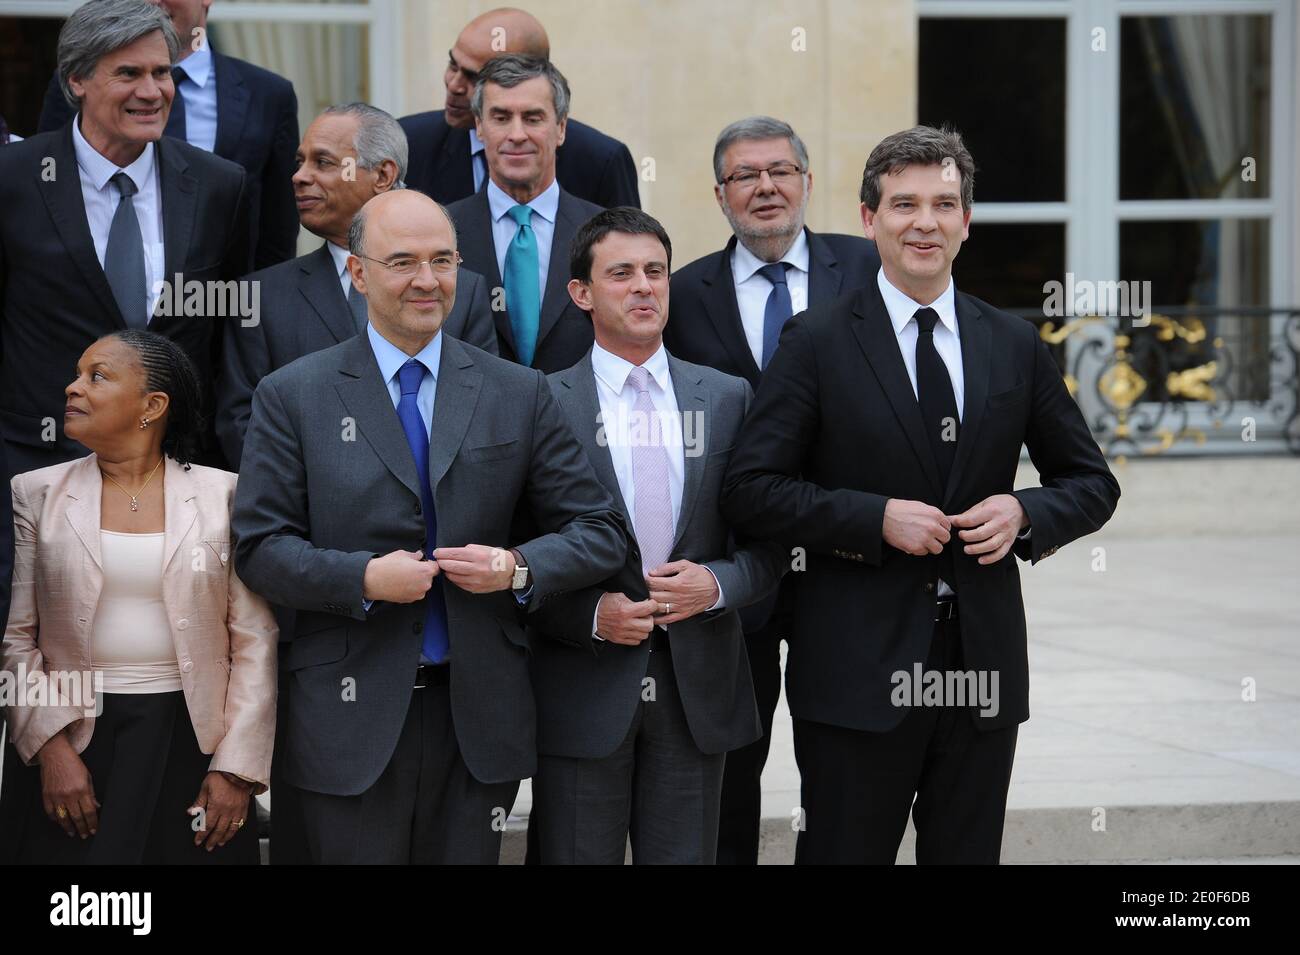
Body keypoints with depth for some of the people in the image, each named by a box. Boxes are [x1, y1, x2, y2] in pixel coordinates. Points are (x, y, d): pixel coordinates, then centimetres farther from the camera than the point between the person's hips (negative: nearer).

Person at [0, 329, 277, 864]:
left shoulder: (223, 495, 1)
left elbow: (255, 642, -1)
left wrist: (236, 768, -8)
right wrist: (50, 746, -10)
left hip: (194, 740, -1)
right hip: (74, 737, 1)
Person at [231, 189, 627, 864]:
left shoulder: (519, 395, 8)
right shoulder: (293, 397, 3)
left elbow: (598, 532, 7)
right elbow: (259, 546, -2)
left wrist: (519, 568, -12)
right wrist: (363, 578, -17)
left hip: (479, 715, 2)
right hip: (354, 714, -2)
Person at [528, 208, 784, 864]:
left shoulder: (727, 398, 9)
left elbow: (770, 542, 10)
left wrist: (718, 583, -9)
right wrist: (590, 614, -13)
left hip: (697, 690, 3)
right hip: (584, 691, -2)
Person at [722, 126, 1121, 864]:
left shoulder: (1015, 346, 9)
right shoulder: (817, 343, -2)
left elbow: (1092, 483, 14)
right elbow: (751, 490, -6)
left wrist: (1025, 513, -7)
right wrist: (876, 519, -16)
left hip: (983, 665, 3)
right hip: (858, 667, -3)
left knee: (968, 854, 10)